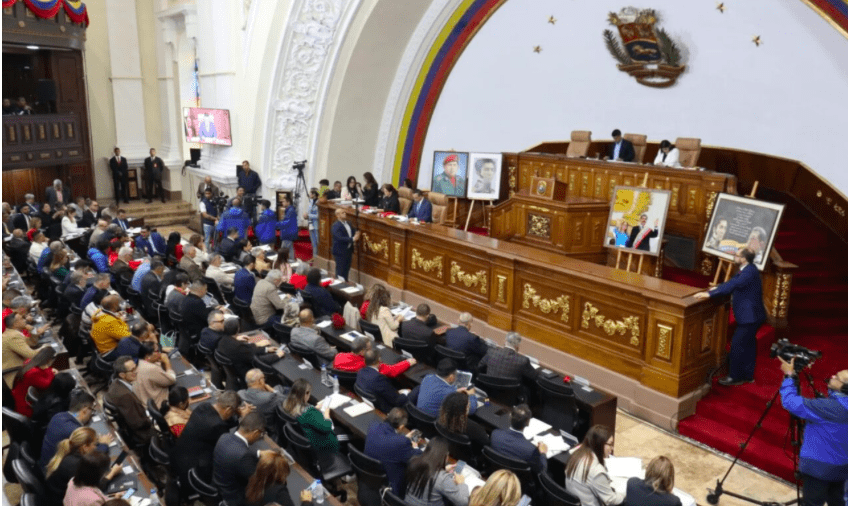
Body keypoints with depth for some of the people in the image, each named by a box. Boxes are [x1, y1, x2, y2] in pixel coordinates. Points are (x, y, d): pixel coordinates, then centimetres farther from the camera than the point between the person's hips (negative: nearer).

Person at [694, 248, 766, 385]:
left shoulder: (750, 272, -23)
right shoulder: (746, 270, 8)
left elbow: (732, 285, -31)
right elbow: (733, 283, 15)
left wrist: (709, 294, -32)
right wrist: (716, 288, 3)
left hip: (750, 316, -10)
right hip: (750, 315, 10)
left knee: (737, 346, -3)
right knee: (748, 345, 17)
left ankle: (736, 377, 7)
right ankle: (747, 375, 28)